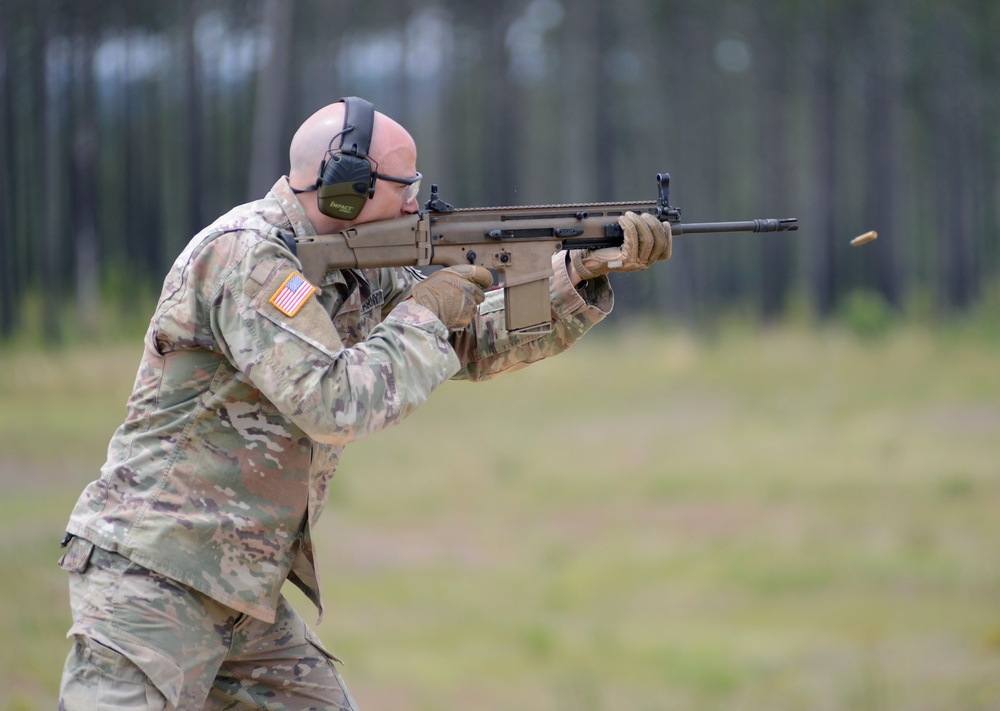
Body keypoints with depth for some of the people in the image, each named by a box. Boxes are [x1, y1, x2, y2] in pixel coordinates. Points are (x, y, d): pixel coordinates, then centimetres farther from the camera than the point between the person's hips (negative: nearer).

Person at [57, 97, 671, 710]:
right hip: (151, 578, -9)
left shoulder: (358, 273, 10)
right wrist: (424, 316, -11)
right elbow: (334, 405, -25)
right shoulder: (246, 255, -17)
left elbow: (476, 342, 17)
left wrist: (585, 269, 6)